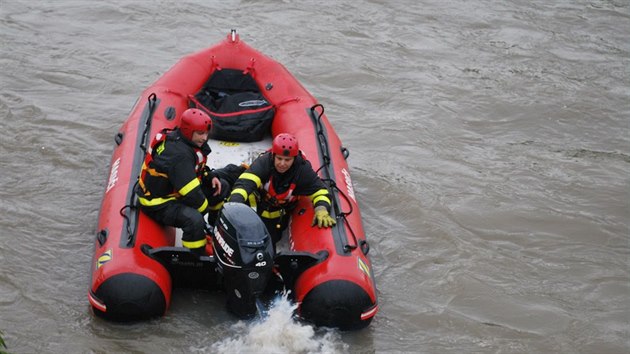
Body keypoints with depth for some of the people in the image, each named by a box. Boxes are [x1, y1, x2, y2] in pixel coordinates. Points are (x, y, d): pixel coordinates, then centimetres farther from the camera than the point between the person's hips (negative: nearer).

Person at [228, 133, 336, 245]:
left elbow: (319, 191, -24)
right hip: (256, 201, -2)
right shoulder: (263, 162, -37)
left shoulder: (303, 169, -29)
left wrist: (321, 210, -47)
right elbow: (244, 183, -48)